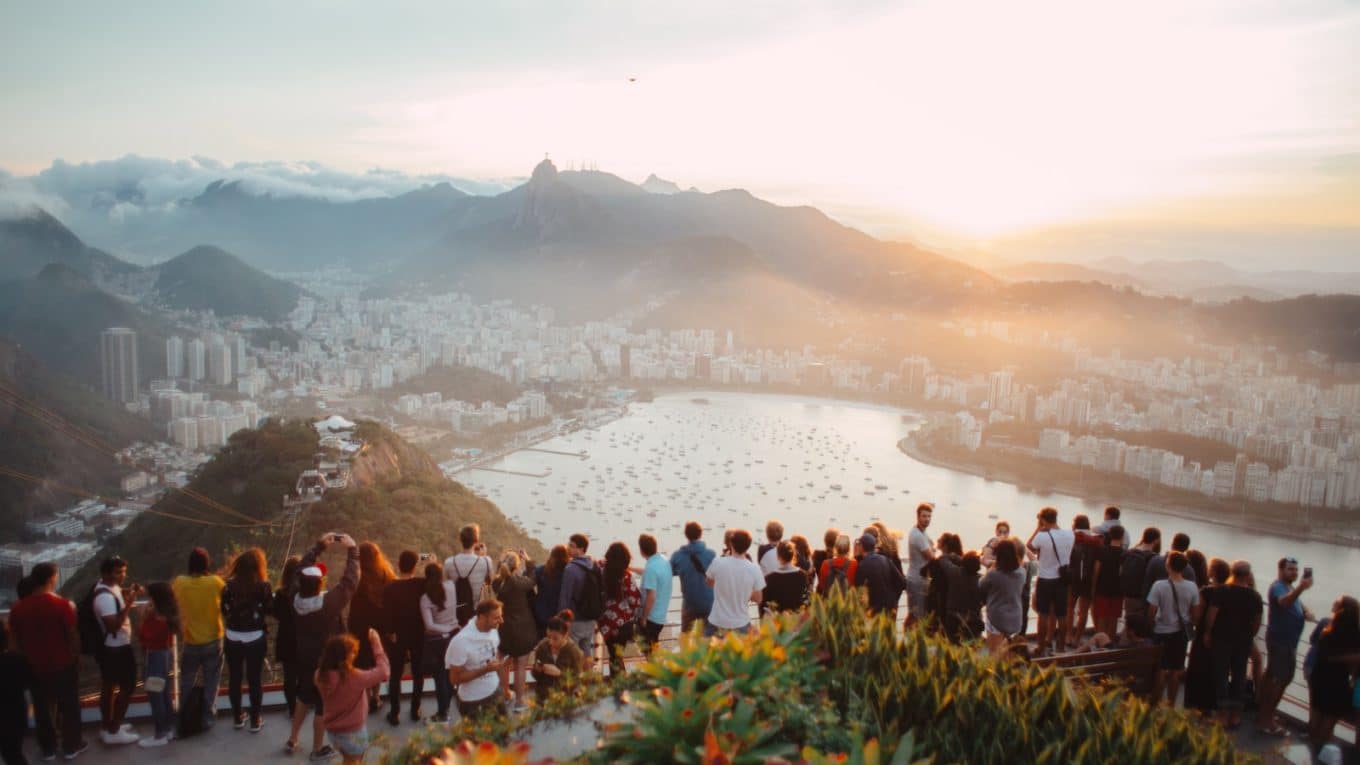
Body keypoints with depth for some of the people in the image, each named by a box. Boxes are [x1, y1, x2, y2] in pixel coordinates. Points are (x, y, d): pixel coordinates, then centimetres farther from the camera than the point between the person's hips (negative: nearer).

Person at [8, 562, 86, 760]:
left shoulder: (18, 607, -4)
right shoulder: (62, 604, -18)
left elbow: (15, 639, 5)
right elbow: (72, 635, -13)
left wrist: (27, 658, 17)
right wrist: (75, 655, 3)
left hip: (35, 666, 4)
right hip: (63, 664, -3)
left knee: (42, 708, 16)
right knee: (69, 705, 12)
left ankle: (48, 748, 25)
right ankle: (71, 746, 21)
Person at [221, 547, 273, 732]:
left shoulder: (229, 585, -9)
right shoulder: (264, 586, -13)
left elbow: (223, 609, 0)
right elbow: (270, 609, -5)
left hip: (233, 638, 2)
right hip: (256, 639, -2)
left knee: (234, 678, 16)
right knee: (255, 679, 9)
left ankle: (238, 718, 27)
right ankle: (255, 720, 17)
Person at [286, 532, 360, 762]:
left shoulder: (297, 598, -16)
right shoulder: (329, 602, -32)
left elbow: (303, 569, -3)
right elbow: (350, 581, -27)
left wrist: (319, 545, 0)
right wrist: (352, 550, -21)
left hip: (303, 657, 6)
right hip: (325, 660, -6)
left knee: (304, 697, 27)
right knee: (322, 704, 11)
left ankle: (292, 740, 39)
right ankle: (318, 749, 26)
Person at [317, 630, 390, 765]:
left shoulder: (321, 675, -15)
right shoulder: (355, 678, -31)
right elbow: (384, 671, -24)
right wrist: (376, 643, -19)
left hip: (332, 731, 5)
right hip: (353, 732, -5)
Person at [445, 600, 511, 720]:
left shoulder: (493, 631, -7)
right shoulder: (461, 641, -26)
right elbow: (455, 678, -19)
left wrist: (505, 687, 5)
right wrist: (485, 669, -26)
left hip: (495, 693, 6)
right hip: (472, 701, -6)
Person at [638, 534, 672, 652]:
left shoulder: (651, 568, -26)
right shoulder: (664, 561, 1)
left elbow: (651, 597, -26)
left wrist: (644, 618, -16)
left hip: (651, 616, -8)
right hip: (661, 614, 8)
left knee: (649, 650, 7)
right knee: (653, 648, 24)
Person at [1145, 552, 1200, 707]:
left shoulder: (1159, 585, -19)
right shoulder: (1192, 587, -9)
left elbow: (1151, 613, -15)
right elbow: (1196, 615, -2)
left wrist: (1152, 625, 6)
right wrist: (1187, 625, 16)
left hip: (1162, 632, -3)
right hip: (1181, 633, 3)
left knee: (1161, 670, 11)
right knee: (1175, 671, 15)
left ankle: (1156, 704, 17)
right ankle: (1171, 704, 24)